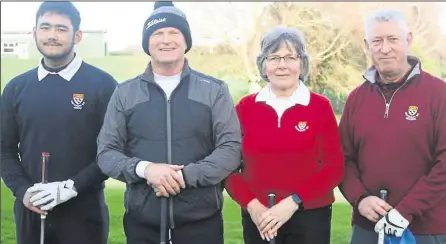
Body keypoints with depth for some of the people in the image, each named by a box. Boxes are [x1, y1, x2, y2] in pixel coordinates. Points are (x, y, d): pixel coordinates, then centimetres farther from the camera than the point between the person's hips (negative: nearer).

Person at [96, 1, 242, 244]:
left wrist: (185, 176, -16)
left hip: (202, 221, -1)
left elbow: (231, 148, -3)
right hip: (142, 221, 1)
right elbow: (106, 152, 4)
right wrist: (143, 169, -14)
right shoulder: (125, 93, 7)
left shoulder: (214, 90, 4)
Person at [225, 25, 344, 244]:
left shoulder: (320, 106, -2)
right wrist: (251, 205, -11)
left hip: (309, 215, -1)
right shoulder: (245, 106, 2)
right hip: (258, 218, 2)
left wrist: (293, 202, -14)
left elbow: (334, 166, -6)